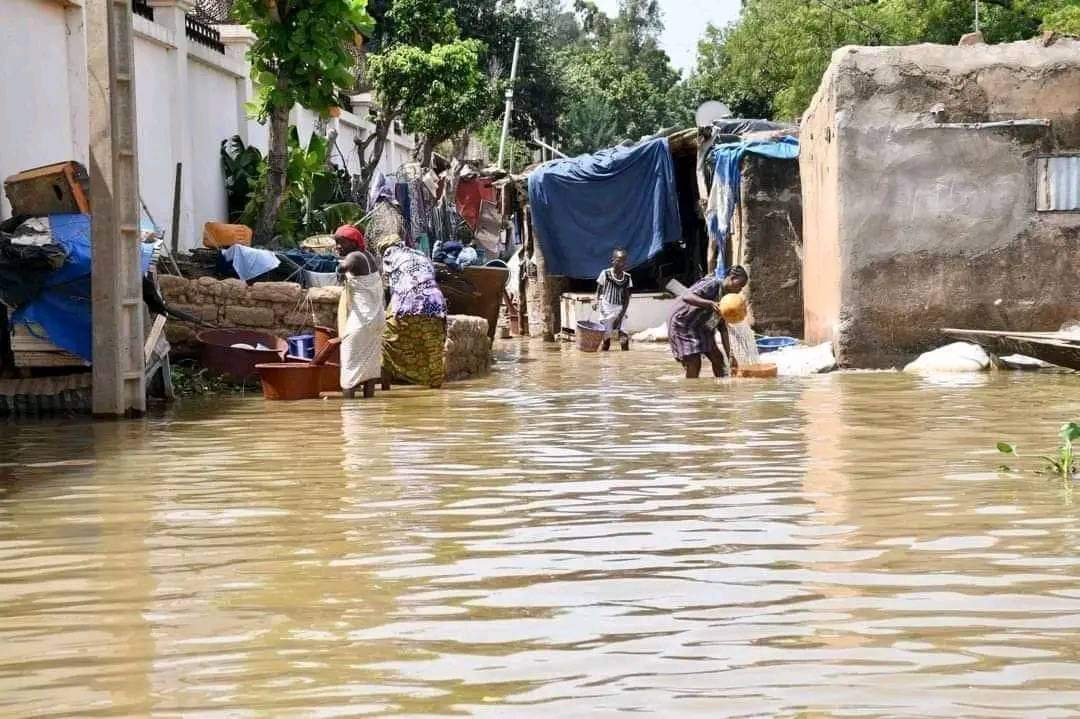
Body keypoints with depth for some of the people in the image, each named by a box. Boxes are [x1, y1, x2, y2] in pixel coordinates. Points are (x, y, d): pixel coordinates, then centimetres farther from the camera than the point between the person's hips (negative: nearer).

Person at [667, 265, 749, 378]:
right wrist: (711, 303, -46)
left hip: (701, 328, 9)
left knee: (718, 359, 8)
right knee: (694, 364, -15)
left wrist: (730, 356, 1)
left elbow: (723, 329, 7)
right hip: (682, 324, -9)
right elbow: (687, 297, -35)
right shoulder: (713, 284, -20)